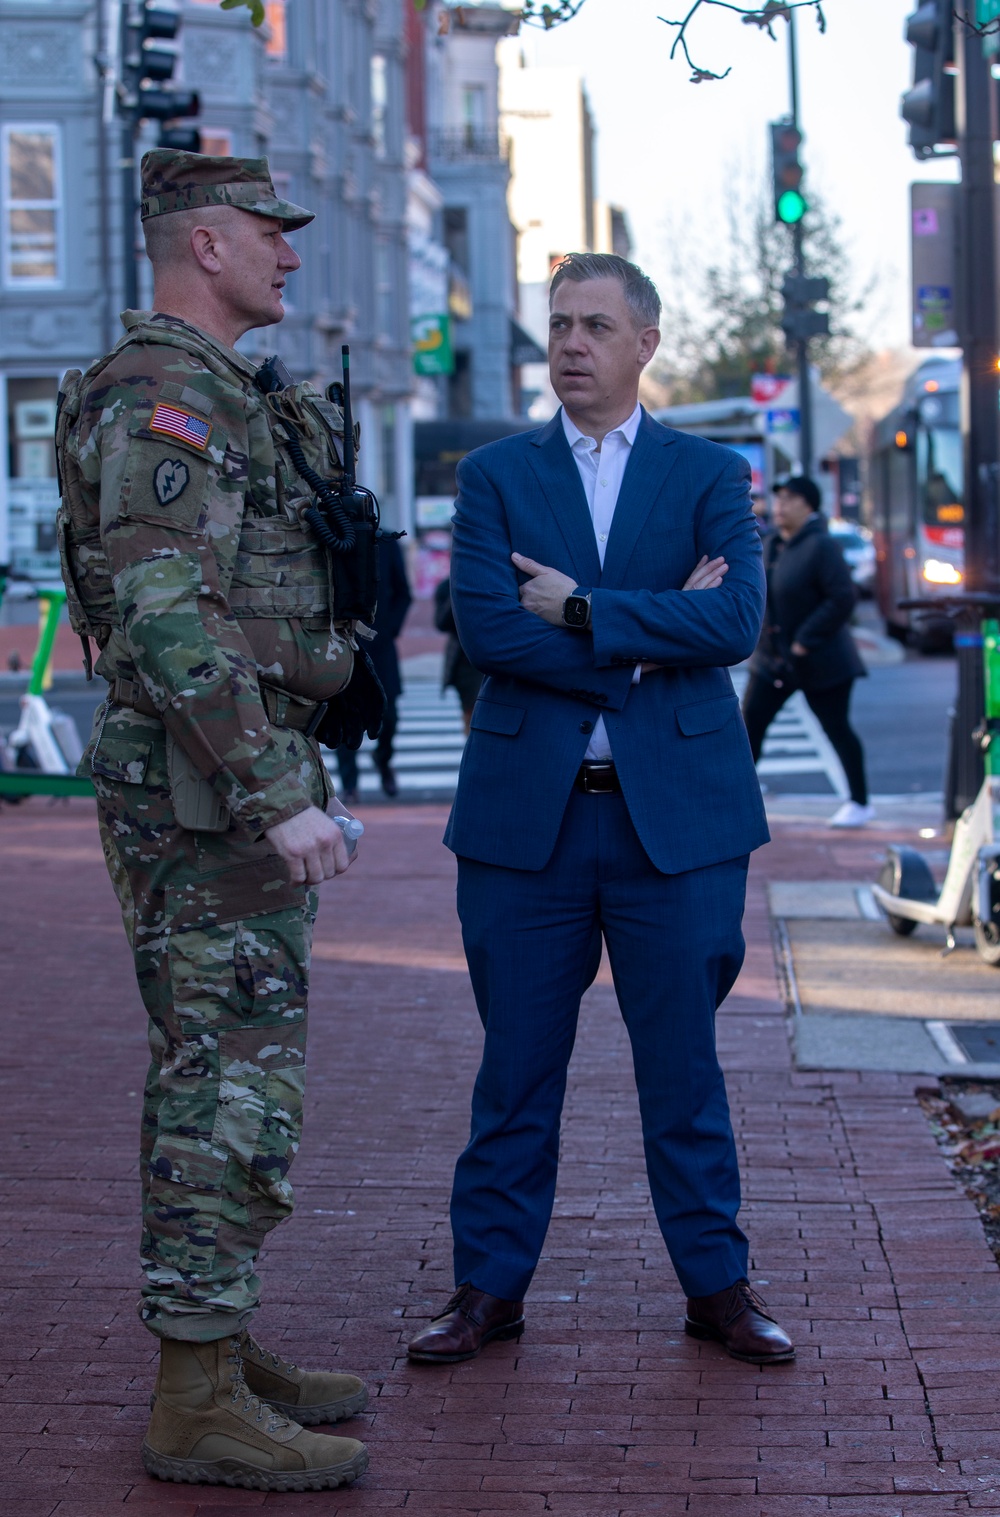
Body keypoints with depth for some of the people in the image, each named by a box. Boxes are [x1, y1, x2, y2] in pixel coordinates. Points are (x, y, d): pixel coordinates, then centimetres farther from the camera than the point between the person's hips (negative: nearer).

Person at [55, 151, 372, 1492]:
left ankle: (219, 1348, 22)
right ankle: (199, 1407, -6)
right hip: (209, 791, -11)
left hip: (235, 787, 11)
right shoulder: (158, 400, -15)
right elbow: (167, 621, -24)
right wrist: (279, 799, -27)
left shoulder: (219, 401, 19)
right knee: (235, 1089, -10)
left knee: (212, 1077, 14)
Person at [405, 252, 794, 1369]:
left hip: (677, 810, 0)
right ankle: (490, 1287, 15)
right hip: (527, 807, 1)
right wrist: (645, 641, -11)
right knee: (517, 1066, 6)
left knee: (683, 1061, 5)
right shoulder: (495, 475, 8)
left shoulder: (711, 475, 7)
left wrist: (582, 608, -11)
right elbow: (485, 624, -8)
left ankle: (716, 1285, 16)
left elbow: (735, 620, -9)